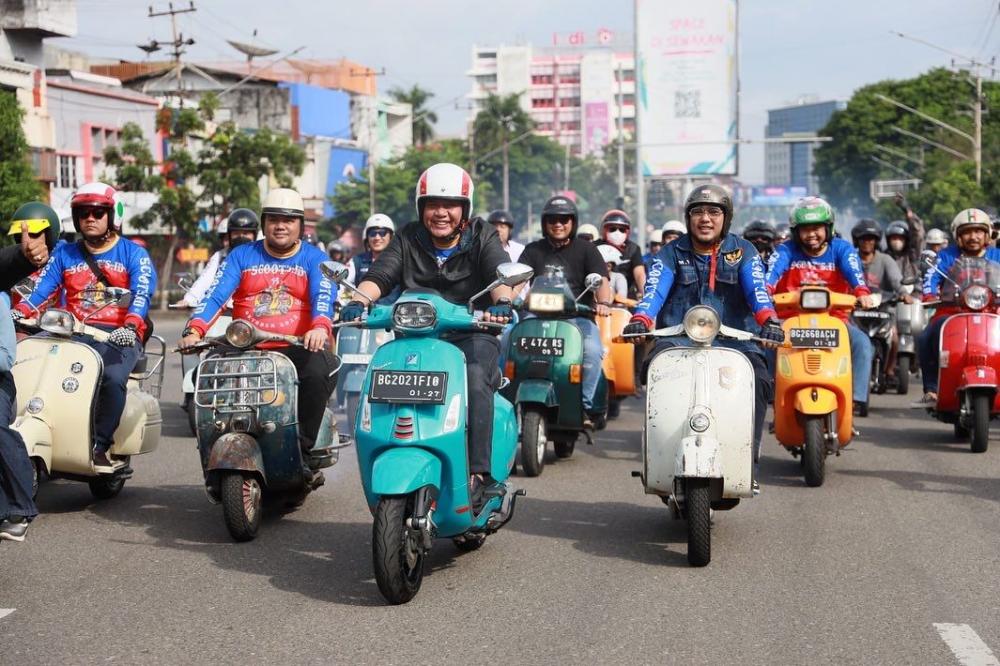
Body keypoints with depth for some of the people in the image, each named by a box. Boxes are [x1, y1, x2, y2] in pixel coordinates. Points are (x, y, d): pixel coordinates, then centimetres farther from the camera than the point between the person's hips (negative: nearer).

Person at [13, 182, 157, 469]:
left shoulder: (134, 254, 7)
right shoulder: (65, 254, 18)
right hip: (74, 334, 3)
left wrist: (130, 326, -31)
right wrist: (19, 311, -18)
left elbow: (142, 293, -10)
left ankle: (99, 447, -23)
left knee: (112, 378, -34)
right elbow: (41, 287, 3)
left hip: (118, 336, -3)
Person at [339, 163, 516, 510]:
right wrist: (358, 301, -24)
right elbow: (378, 276, -2)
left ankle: (478, 473, -33)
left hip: (471, 336, -3)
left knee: (474, 377, -34)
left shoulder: (481, 237, 6)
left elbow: (502, 273, -12)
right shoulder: (407, 240, 12)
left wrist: (501, 301, -36)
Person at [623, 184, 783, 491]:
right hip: (678, 340, 0)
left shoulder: (742, 251, 12)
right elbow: (654, 290, -4)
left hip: (731, 339, 0)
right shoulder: (672, 253, 12)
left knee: (759, 380, -28)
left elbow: (757, 287, -6)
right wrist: (640, 320, -25)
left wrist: (769, 320, -27)